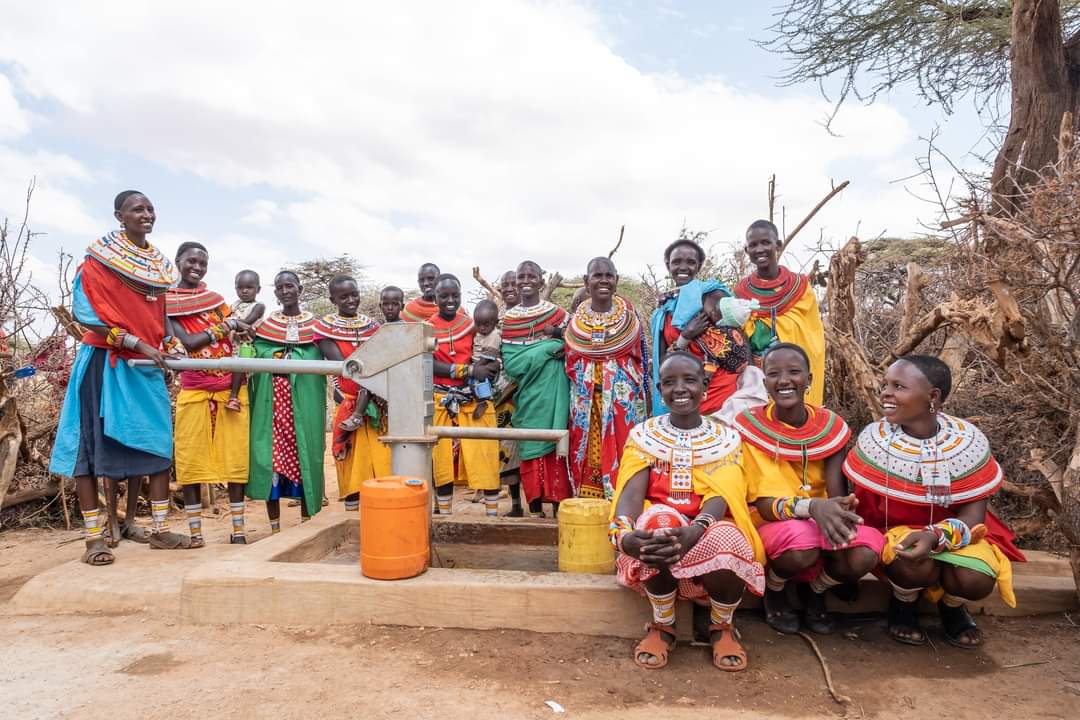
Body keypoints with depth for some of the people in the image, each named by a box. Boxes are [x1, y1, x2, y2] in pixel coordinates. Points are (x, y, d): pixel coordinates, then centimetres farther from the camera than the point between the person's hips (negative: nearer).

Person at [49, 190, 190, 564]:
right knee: (90, 444, -1)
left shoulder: (161, 263, 12)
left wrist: (166, 347, 5)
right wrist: (138, 344, -18)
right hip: (105, 361, -6)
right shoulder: (99, 256, -6)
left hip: (147, 365, 6)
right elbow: (87, 314, -13)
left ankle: (159, 529, 12)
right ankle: (94, 537, 5)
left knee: (159, 444, 4)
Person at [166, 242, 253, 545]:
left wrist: (236, 390, -8)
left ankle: (238, 527, 8)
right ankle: (195, 530, 10)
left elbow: (236, 344, 4)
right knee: (190, 461, 0)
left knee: (236, 459, 1)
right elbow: (189, 343, -12)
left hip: (231, 388, 3)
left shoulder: (216, 298, 13)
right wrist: (229, 324, -12)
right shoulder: (166, 302, 2)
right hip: (194, 392, -2)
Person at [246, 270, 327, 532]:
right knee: (270, 457, 1)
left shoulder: (314, 324, 8)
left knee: (305, 456, 2)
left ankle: (306, 523, 14)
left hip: (305, 401, -1)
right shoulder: (264, 324, 10)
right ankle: (275, 527, 12)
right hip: (271, 402, 1)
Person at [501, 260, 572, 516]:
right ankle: (535, 506, 11)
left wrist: (560, 333, -15)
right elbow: (511, 364, -3)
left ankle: (559, 502, 7)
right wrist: (550, 346, -13)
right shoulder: (507, 319, 6)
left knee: (556, 444, -1)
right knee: (531, 446, 4)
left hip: (553, 393, -1)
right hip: (527, 394, 1)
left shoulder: (557, 313, 4)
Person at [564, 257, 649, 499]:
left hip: (623, 397, -1)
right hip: (586, 399, 1)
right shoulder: (576, 318, 5)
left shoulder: (629, 314, 3)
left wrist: (644, 397, 4)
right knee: (588, 454, 3)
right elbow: (570, 362, 12)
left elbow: (641, 359, 6)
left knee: (621, 450, -3)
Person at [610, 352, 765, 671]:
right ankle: (662, 626, -9)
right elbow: (632, 491, -11)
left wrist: (694, 531, -38)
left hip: (709, 529, 0)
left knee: (728, 544, -36)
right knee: (659, 520, -36)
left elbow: (721, 494, -14)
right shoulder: (643, 434, 4)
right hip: (656, 524, 0)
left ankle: (722, 626, 0)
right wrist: (622, 534, -35)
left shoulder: (726, 437, 3)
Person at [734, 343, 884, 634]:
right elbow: (763, 504, -19)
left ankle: (816, 592, 8)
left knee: (865, 553, -28)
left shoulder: (830, 425, -4)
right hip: (772, 525, -3)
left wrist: (837, 512, -34)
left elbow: (837, 494, -9)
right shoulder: (750, 425, -14)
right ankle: (773, 591, 2)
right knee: (801, 543, -37)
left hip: (825, 522, 3)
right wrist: (811, 506, -39)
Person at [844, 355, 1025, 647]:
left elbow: (974, 514, -15)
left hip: (953, 533, 1)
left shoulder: (969, 442, -16)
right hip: (894, 530, -1)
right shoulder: (873, 439, -16)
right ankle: (903, 604, 7)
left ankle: (952, 606, 14)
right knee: (915, 567, -32)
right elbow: (861, 503, -8)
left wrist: (935, 536, -33)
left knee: (975, 580, -26)